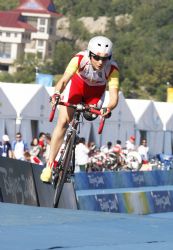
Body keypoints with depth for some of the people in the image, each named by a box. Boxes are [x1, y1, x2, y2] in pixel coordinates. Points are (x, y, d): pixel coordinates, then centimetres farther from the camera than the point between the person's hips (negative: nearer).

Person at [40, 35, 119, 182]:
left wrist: (108, 108, -64)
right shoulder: (80, 59, -37)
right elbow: (64, 79, -46)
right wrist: (57, 93, -67)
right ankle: (50, 165, -10)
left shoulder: (112, 69, -35)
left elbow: (114, 96, -43)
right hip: (77, 83, -1)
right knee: (63, 122, -13)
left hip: (96, 91, 1)